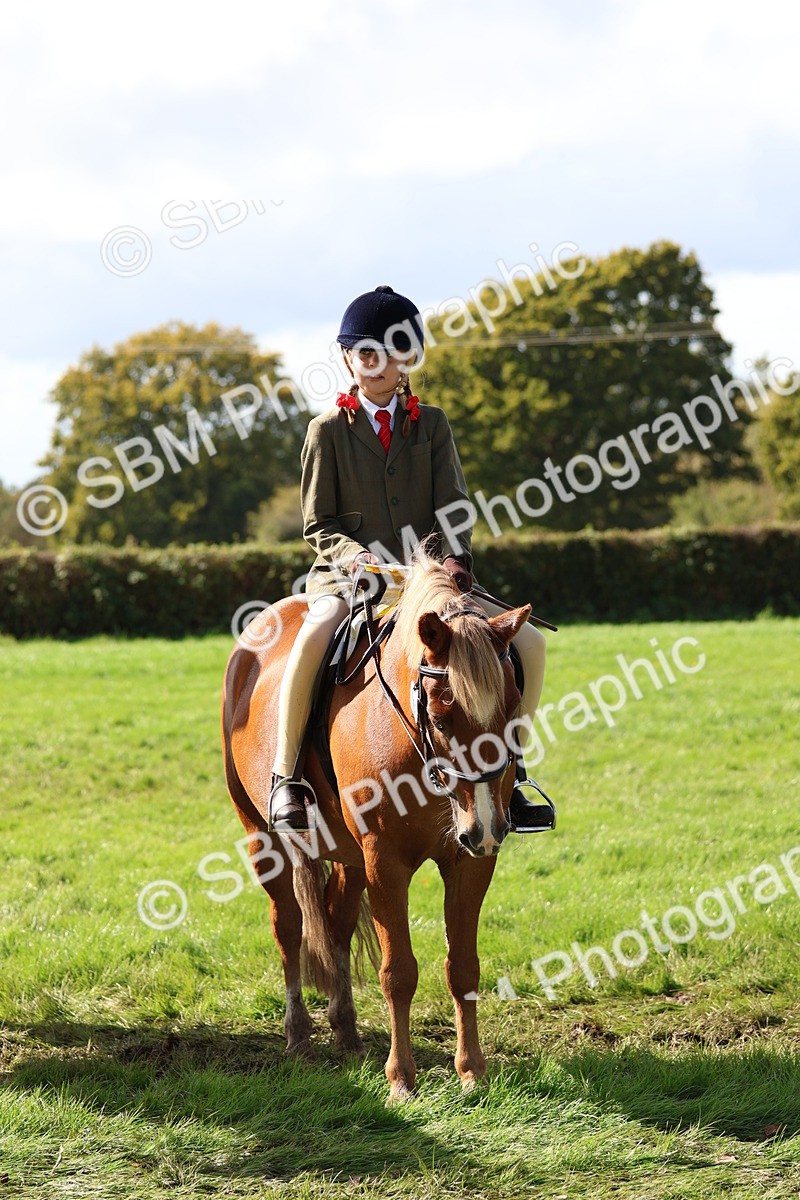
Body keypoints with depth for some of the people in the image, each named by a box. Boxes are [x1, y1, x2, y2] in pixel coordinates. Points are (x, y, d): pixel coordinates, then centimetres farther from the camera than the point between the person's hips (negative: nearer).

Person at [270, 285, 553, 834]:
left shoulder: (432, 424, 11)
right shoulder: (329, 430, 4)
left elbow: (452, 506, 3)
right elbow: (318, 524, 1)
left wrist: (455, 558, -17)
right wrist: (353, 554, -20)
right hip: (348, 576, -3)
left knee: (529, 642, -13)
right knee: (313, 638, -38)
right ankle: (285, 774, -25)